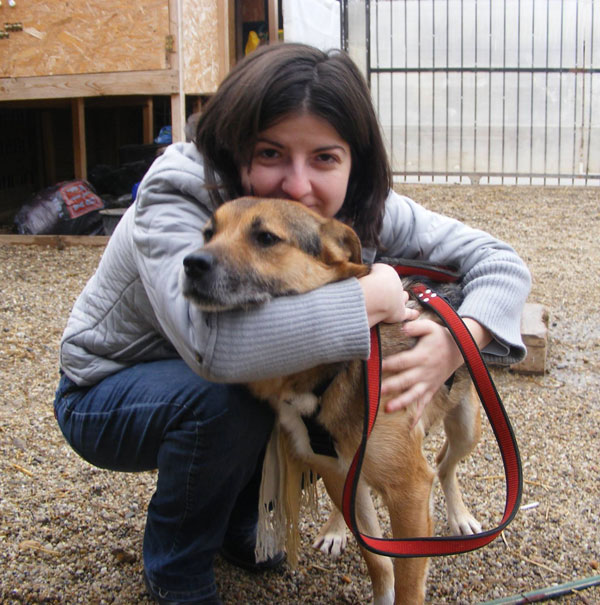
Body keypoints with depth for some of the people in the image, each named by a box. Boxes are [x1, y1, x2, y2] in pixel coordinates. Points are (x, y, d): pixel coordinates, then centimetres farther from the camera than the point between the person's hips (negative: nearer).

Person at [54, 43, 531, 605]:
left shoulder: (358, 210, -18)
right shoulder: (177, 195, -33)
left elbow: (497, 260, -13)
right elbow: (212, 340, -51)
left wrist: (458, 341, -35)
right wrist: (371, 298, -41)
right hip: (108, 394, -5)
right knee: (222, 398, -33)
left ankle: (238, 515, 8)